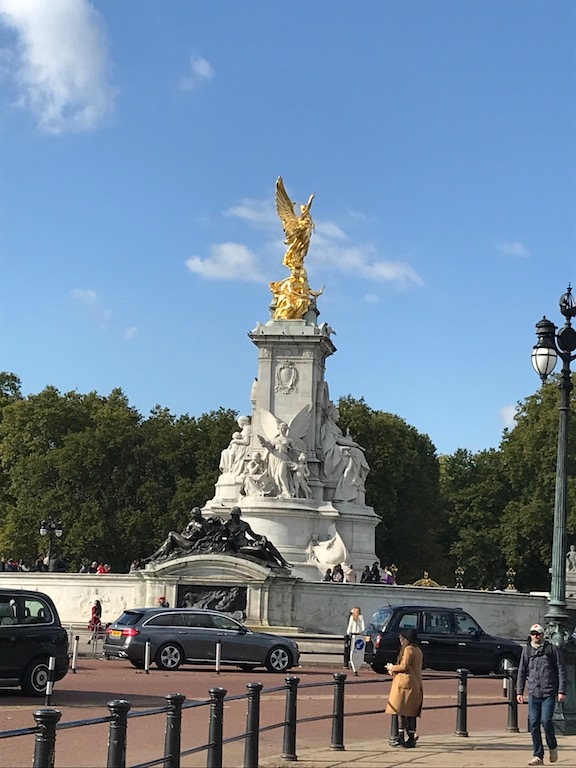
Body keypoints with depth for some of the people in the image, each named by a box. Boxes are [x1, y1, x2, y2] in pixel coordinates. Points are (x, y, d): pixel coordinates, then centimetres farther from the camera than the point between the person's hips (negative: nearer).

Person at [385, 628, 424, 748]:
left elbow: (404, 666, -17)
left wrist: (392, 667, -1)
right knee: (411, 713, 10)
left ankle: (401, 738, -9)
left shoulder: (408, 649, -12)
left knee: (401, 712, -6)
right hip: (415, 686, 9)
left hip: (405, 684, -9)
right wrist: (394, 669, 17)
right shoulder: (418, 650, 16)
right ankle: (411, 738, 11)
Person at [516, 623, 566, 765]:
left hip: (549, 693, -3)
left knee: (546, 720, -15)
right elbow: (521, 672, 14)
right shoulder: (526, 651, 10)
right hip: (533, 693, 3)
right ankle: (538, 756, 8)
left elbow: (561, 671, 2)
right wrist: (519, 692, 7)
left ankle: (553, 747, 12)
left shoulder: (552, 650, 2)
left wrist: (561, 691, -5)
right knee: (534, 724, 0)